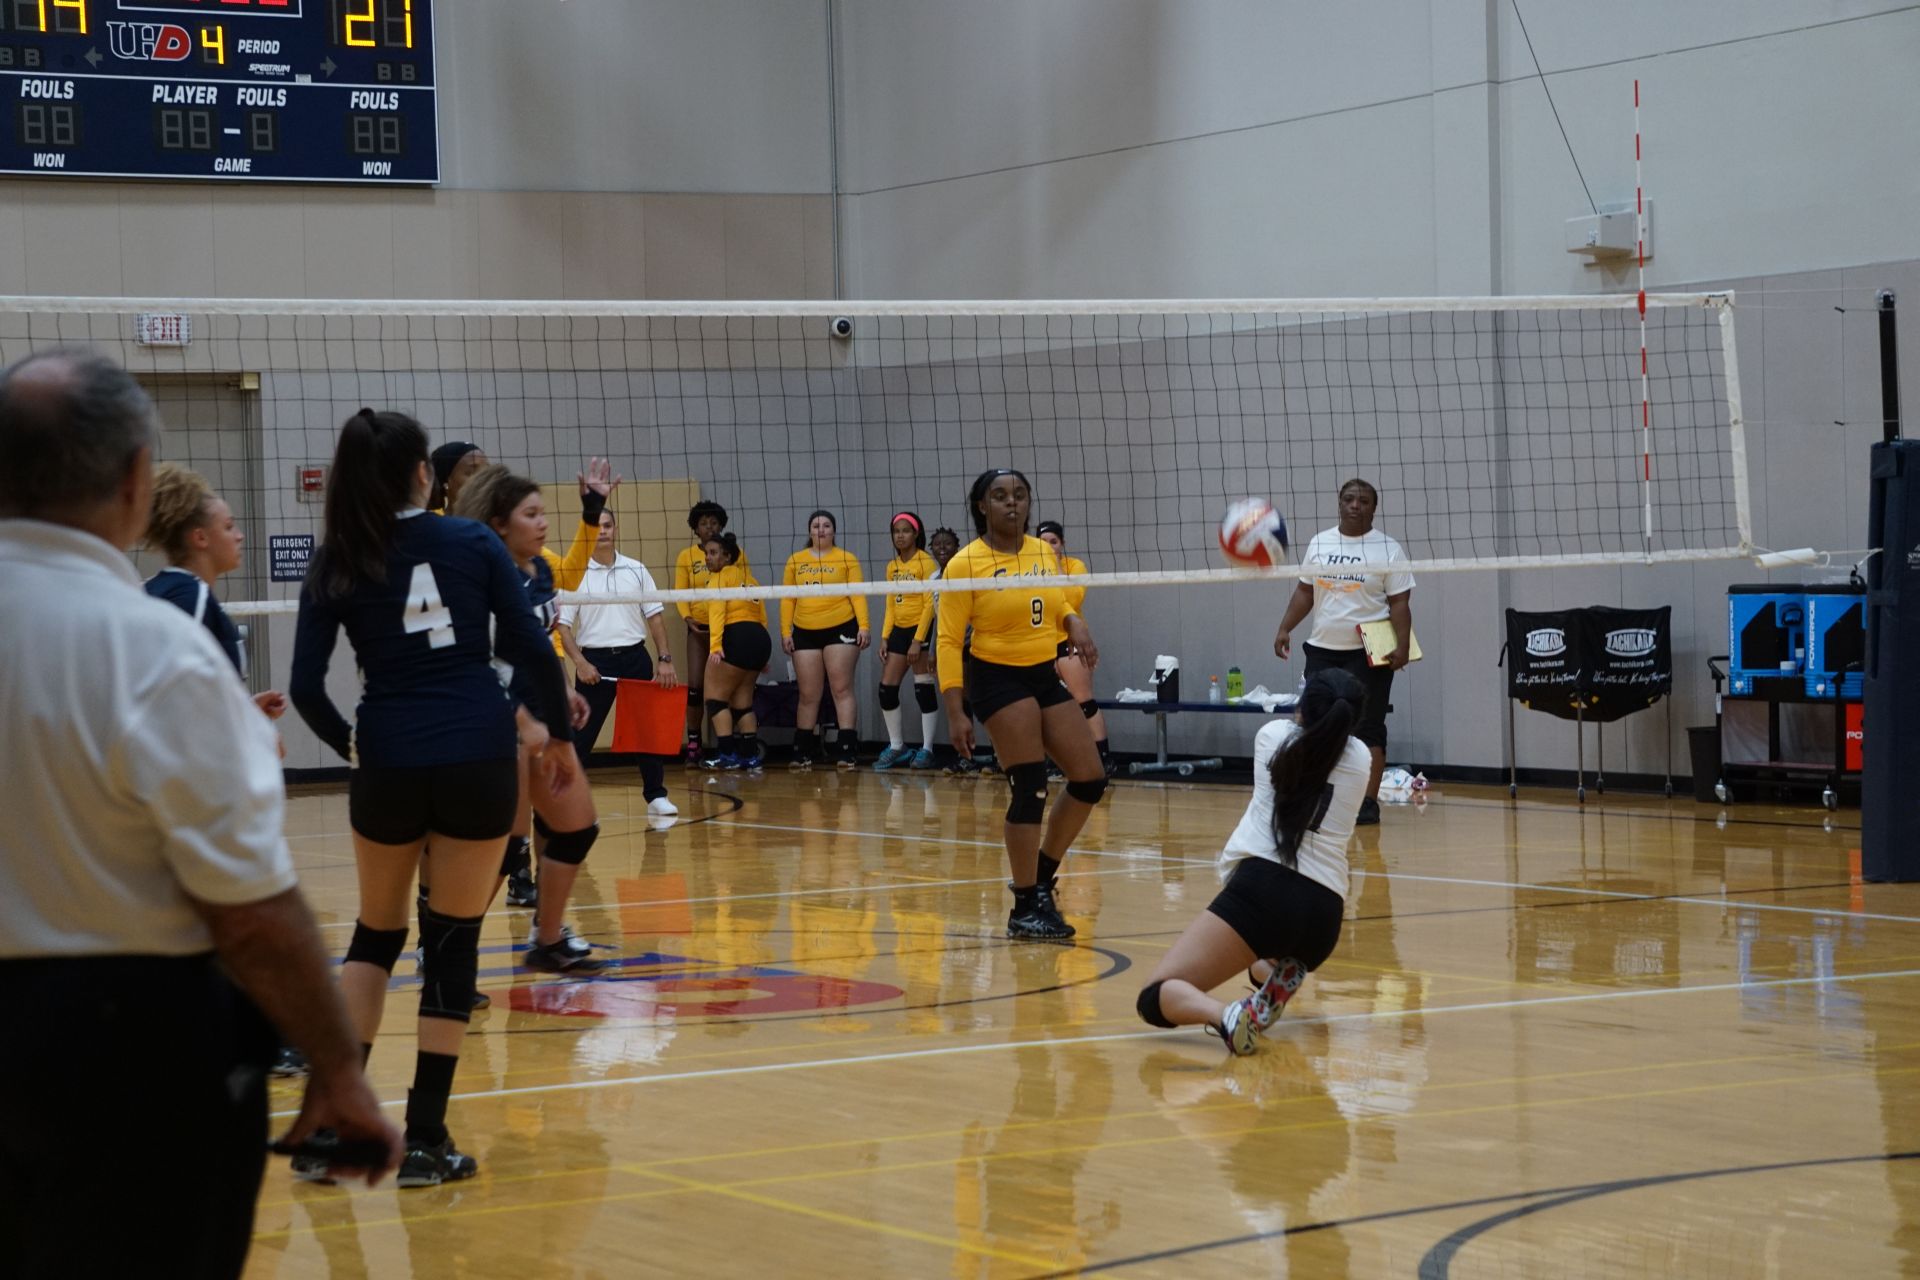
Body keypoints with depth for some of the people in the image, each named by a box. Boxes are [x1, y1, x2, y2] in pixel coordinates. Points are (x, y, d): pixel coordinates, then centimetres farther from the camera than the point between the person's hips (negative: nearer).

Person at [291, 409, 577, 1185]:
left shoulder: (337, 563, 3)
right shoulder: (472, 543, 2)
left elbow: (306, 687, -2)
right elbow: (534, 650, -2)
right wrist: (557, 733, 13)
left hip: (389, 763, 1)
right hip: (479, 757, -1)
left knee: (375, 936, 19)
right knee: (453, 942, 6)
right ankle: (424, 1140, 6)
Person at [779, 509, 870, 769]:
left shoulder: (847, 559, 4)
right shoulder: (795, 561, 11)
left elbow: (858, 595, 0)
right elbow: (787, 600, 11)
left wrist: (863, 626, -11)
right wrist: (785, 631, 4)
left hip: (841, 629, -2)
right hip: (805, 632, 2)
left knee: (842, 689, -5)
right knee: (808, 695, 4)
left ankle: (846, 750, -6)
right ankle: (802, 753, 12)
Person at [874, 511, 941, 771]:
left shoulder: (926, 563, -9)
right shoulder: (892, 566, 12)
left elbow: (930, 604, -13)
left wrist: (918, 640, -17)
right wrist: (885, 637, 7)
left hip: (921, 630, -7)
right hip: (899, 630, 7)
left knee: (923, 690, -4)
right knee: (887, 689, 4)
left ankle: (926, 750, 2)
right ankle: (896, 747, 14)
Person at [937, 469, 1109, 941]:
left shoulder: (1044, 552, 5)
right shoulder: (965, 564, -11)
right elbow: (949, 641, -11)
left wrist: (1076, 625, -5)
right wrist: (955, 712, -16)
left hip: (1045, 676, 7)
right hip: (998, 678, -7)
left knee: (1090, 779, 4)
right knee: (1031, 788, -13)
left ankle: (1040, 875, 21)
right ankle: (1025, 909, -2)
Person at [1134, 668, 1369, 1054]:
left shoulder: (1272, 736, 14)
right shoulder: (1359, 757, 16)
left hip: (1262, 888, -4)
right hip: (1324, 915, 4)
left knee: (1155, 998, -6)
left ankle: (1225, 1016, -38)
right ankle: (1279, 980, 5)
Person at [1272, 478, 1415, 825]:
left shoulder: (1387, 549, -3)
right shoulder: (1319, 543, 10)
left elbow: (1400, 602, -6)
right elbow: (1304, 591, 16)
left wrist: (1403, 646, -17)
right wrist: (1285, 629, 6)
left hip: (1369, 654, -4)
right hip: (1322, 649, 4)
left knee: (1367, 729, -4)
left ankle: (1369, 802, 0)